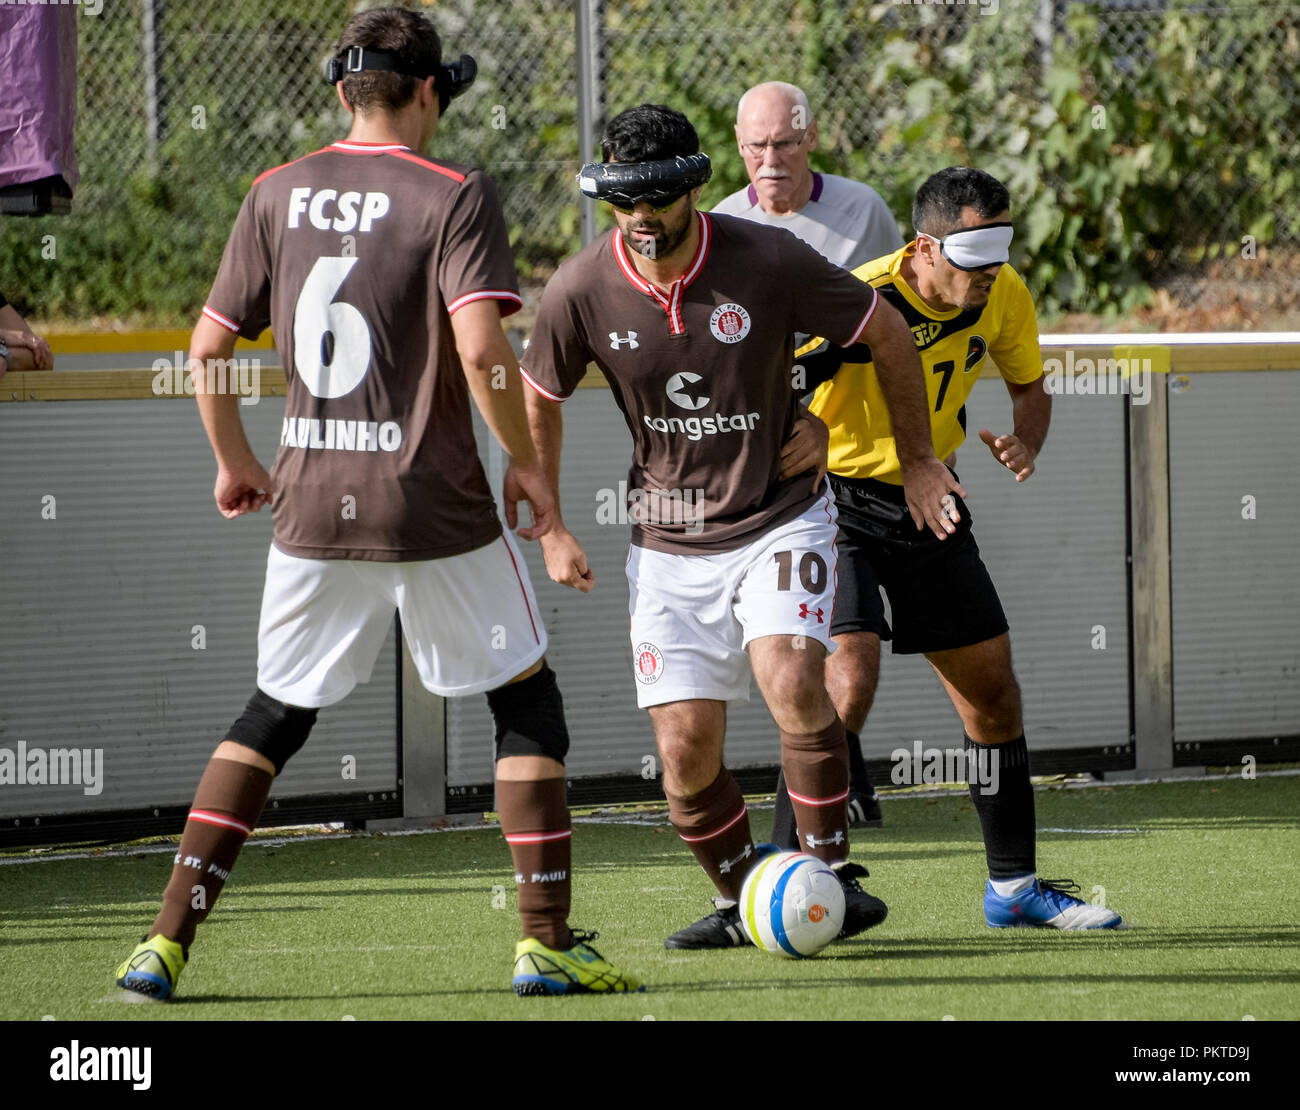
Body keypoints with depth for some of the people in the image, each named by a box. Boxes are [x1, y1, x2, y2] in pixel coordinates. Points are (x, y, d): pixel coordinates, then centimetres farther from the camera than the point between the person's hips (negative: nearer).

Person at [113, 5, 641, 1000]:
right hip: (436, 509, -4)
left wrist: (235, 462, 24)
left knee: (272, 719, 16)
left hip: (311, 508, 4)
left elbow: (205, 349, 8)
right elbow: (481, 350, -20)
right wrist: (526, 464, -6)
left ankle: (167, 941, 6)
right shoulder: (453, 197, -7)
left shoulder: (278, 195, 7)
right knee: (528, 702, 10)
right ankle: (548, 945, 3)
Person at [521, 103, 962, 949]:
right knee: (686, 744, -4)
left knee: (791, 680, -26)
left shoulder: (769, 261, -16)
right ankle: (744, 902, 19)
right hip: (669, 540, 2)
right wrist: (550, 529, 7)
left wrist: (919, 459, 6)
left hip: (781, 516, -2)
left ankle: (834, 876, -12)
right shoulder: (581, 291, -11)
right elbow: (538, 402, 9)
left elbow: (887, 333, -1)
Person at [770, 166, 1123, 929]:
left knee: (994, 693, 10)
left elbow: (1030, 386, 11)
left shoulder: (1005, 297, -7)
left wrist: (1025, 444, -9)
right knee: (848, 683, -23)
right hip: (839, 500, -7)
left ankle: (1014, 888, 25)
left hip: (930, 502, 7)